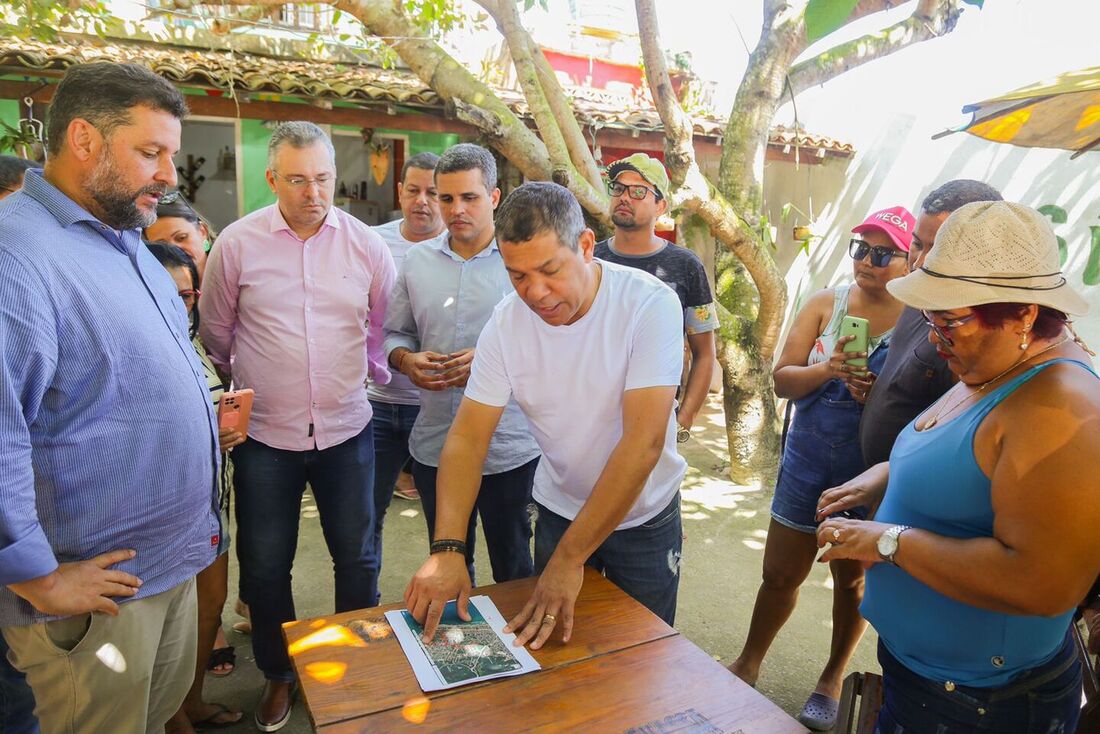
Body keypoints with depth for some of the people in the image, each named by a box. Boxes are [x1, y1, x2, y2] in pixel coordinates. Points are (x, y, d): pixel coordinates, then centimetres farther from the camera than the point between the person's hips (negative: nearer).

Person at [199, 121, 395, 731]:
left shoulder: (365, 244, -3)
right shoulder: (237, 243, -5)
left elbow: (385, 328, 10)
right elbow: (215, 334, 7)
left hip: (347, 429, 1)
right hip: (264, 435, 0)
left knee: (357, 558, 12)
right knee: (263, 565, 11)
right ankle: (278, 675, 35)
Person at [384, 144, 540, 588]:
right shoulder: (418, 260, 6)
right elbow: (394, 333, 13)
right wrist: (406, 360, -8)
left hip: (510, 448, -3)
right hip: (434, 446, 4)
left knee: (512, 565, 16)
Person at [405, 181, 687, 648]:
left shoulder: (650, 304, -25)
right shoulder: (507, 322, -14)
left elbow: (644, 441, -29)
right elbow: (468, 436, -13)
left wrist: (570, 558, -29)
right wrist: (446, 549, -27)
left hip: (644, 515, -2)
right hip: (558, 509, 3)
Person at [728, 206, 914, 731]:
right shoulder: (825, 304, -2)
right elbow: (782, 379, -6)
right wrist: (827, 370, -24)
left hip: (870, 470, -2)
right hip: (809, 458, 2)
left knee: (852, 579, 18)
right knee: (780, 572, 12)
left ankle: (833, 677, 42)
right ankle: (749, 664, 36)